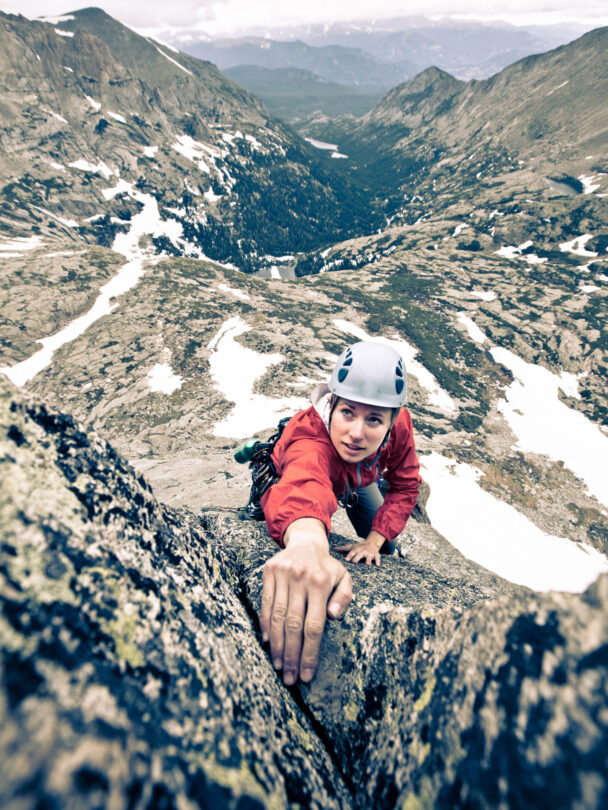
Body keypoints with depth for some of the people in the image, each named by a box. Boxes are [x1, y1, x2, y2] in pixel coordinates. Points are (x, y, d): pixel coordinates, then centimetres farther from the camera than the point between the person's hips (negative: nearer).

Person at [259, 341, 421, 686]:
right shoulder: (310, 433, -52)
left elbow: (406, 485, -21)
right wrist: (306, 540, -98)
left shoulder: (399, 424, -37)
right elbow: (304, 483, -77)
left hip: (361, 478, 4)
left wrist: (376, 538, -31)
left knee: (385, 548, 14)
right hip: (316, 468, -3)